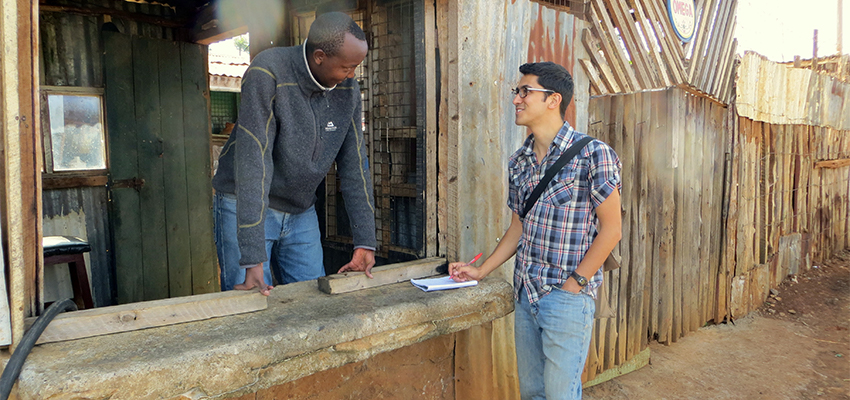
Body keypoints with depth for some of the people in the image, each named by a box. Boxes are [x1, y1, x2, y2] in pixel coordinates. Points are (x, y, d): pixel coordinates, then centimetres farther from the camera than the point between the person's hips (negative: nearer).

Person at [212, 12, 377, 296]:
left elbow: (354, 165, -2)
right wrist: (253, 258, -32)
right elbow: (252, 161, -28)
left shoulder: (348, 91, -5)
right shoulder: (267, 74, -23)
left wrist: (365, 242, -5)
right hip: (245, 207, -5)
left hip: (302, 212, 5)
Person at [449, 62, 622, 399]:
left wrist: (574, 283, -13)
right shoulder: (518, 162, 9)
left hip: (567, 297, -6)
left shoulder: (593, 154, -11)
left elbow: (611, 229, -11)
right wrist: (481, 271, 11)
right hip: (525, 294, 6)